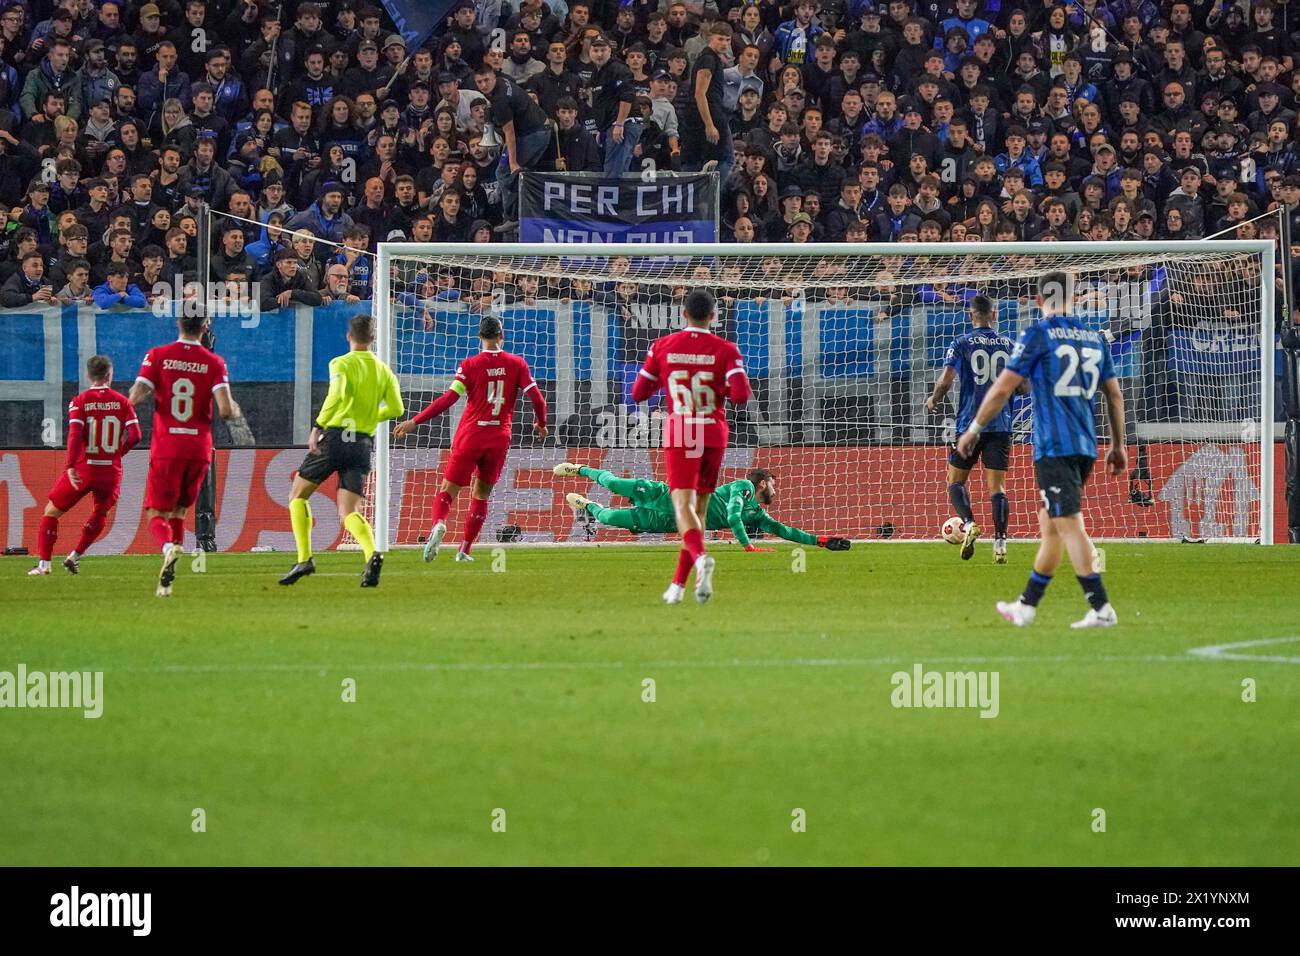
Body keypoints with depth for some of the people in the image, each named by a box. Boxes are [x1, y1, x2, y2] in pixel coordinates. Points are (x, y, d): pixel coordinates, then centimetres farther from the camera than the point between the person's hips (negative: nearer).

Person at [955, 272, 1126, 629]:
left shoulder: (1037, 334, -5)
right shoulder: (1094, 338, 12)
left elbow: (1003, 388, -6)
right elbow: (1114, 395, 15)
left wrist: (974, 429, 4)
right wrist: (1118, 445, 24)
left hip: (1054, 447, -7)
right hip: (1085, 446, 7)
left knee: (1069, 525, -8)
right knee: (1049, 525, 15)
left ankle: (1101, 608, -16)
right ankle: (1026, 606, 23)